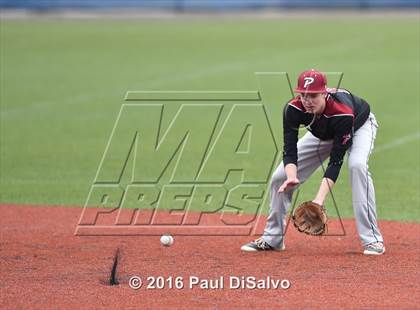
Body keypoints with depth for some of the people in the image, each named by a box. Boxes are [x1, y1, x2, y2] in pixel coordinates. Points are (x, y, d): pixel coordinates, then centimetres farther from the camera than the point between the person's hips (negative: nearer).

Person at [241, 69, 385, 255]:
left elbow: (336, 162, -40)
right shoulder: (293, 109, -32)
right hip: (322, 134, 5)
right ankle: (272, 239, 13)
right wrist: (291, 176, -52)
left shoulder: (342, 112, -43)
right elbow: (289, 151, -30)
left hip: (360, 126, -5)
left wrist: (319, 199, -50)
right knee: (281, 177, -5)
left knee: (357, 165, -36)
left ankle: (372, 239, -30)